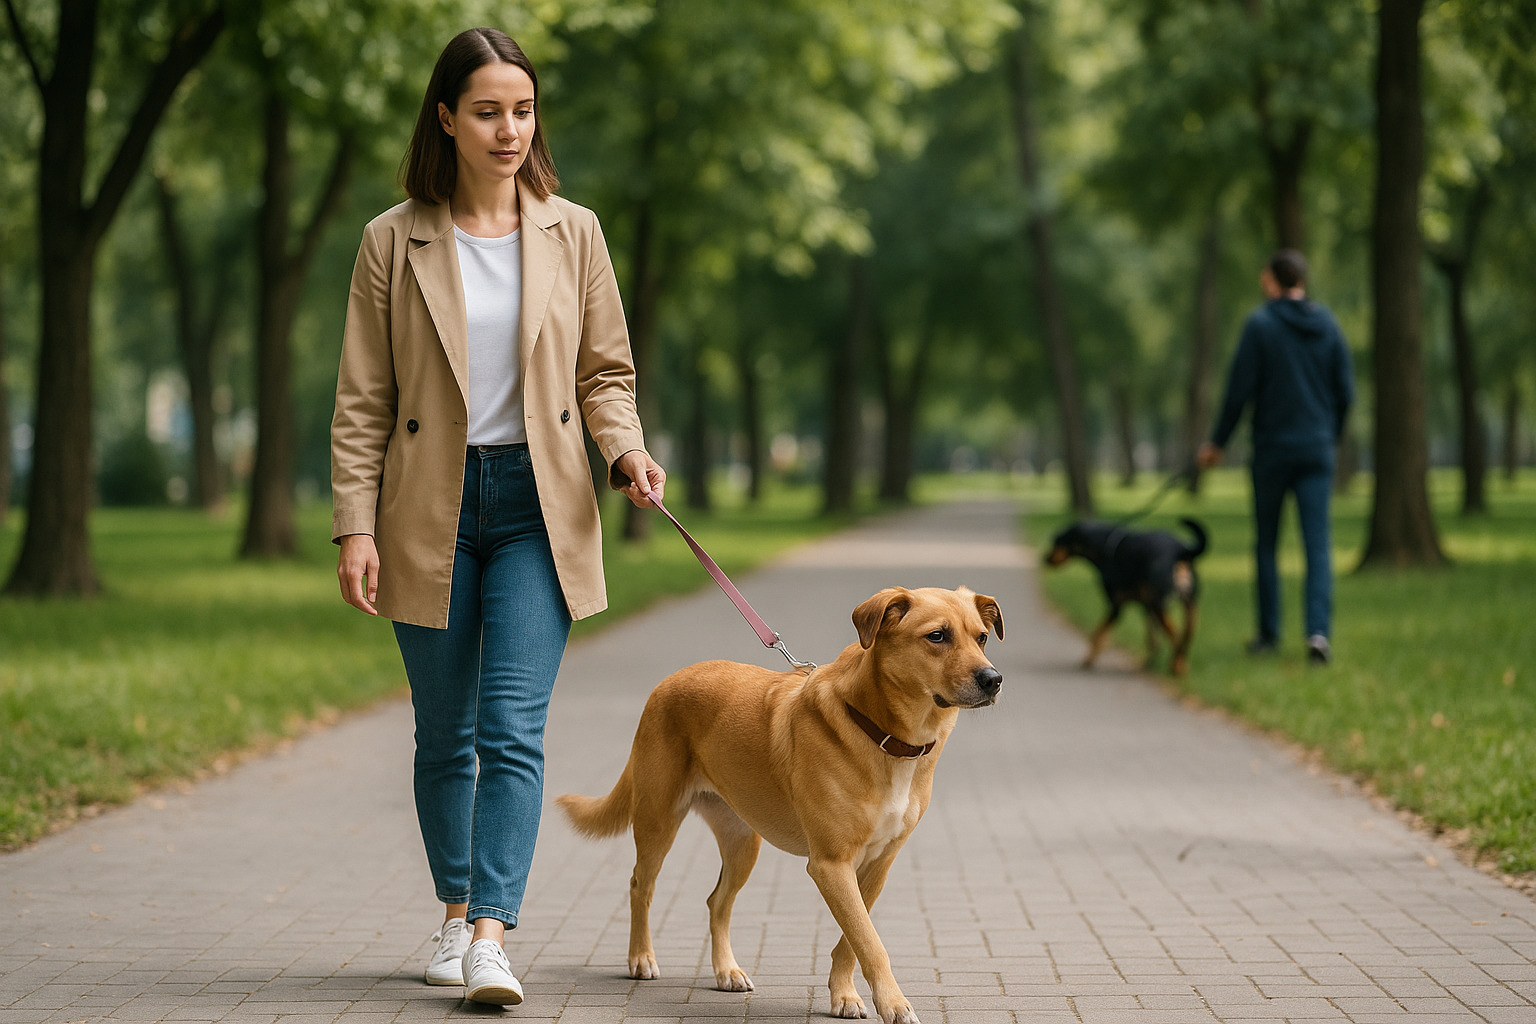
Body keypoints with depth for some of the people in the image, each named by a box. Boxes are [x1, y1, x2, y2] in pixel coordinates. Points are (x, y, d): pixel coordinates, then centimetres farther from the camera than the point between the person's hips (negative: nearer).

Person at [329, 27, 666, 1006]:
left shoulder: (572, 233, 5)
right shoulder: (393, 242, 1)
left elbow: (605, 370, 10)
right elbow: (363, 401, 1)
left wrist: (625, 447, -10)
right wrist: (356, 526, -6)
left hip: (537, 506, 0)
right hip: (432, 508, 0)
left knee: (514, 727, -12)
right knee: (445, 734, 10)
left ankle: (493, 937, -15)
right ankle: (457, 916, 26)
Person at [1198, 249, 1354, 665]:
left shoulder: (1260, 324, -8)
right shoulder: (1328, 324, 4)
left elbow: (1239, 391, -9)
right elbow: (1345, 392, 7)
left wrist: (1217, 442, 3)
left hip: (1272, 448, -2)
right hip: (1316, 450, 2)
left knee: (1266, 543, 11)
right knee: (1318, 544, -2)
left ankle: (1269, 632, 18)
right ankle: (1318, 631, -17)